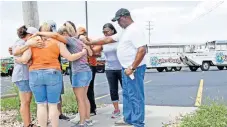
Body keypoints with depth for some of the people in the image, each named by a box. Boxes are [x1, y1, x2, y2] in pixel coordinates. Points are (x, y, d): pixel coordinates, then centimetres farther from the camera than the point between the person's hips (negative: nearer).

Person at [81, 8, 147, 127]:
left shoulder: (135, 30, -16)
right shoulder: (125, 31, 16)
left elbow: (142, 50, -25)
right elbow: (108, 39, 20)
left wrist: (132, 68, -24)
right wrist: (90, 42, 18)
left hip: (134, 69, -10)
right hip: (126, 68, 11)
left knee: (135, 96, -3)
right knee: (127, 94, 17)